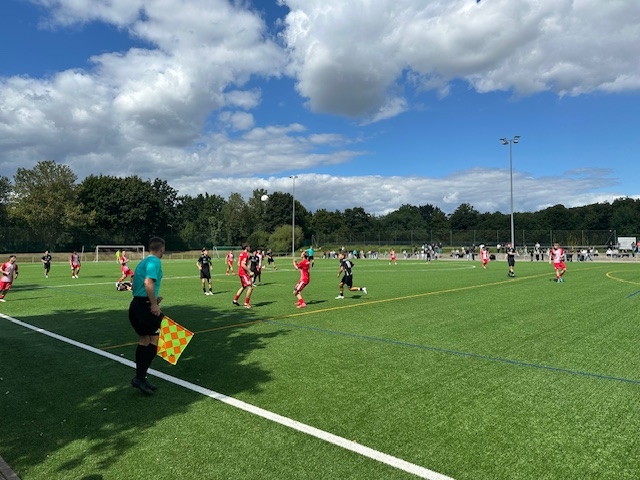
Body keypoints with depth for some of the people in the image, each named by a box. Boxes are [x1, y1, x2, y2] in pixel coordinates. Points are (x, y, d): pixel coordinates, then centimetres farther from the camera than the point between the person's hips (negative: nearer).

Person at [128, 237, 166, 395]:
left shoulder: (144, 261, 17)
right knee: (153, 340, -3)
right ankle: (140, 377, -5)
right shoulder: (155, 261, -12)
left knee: (144, 340, 16)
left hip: (136, 304, 10)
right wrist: (154, 304, -21)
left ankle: (140, 378, 23)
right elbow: (148, 283, -25)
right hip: (145, 305, -9)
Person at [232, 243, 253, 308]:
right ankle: (246, 303, -5)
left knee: (243, 287, 25)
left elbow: (239, 264, 20)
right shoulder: (245, 254, -16)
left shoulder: (241, 254, 13)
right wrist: (249, 272, -20)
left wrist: (247, 266, 17)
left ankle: (235, 300, 31)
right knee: (250, 287, -7)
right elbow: (243, 265, -25)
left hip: (240, 272, 10)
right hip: (244, 273, -10)